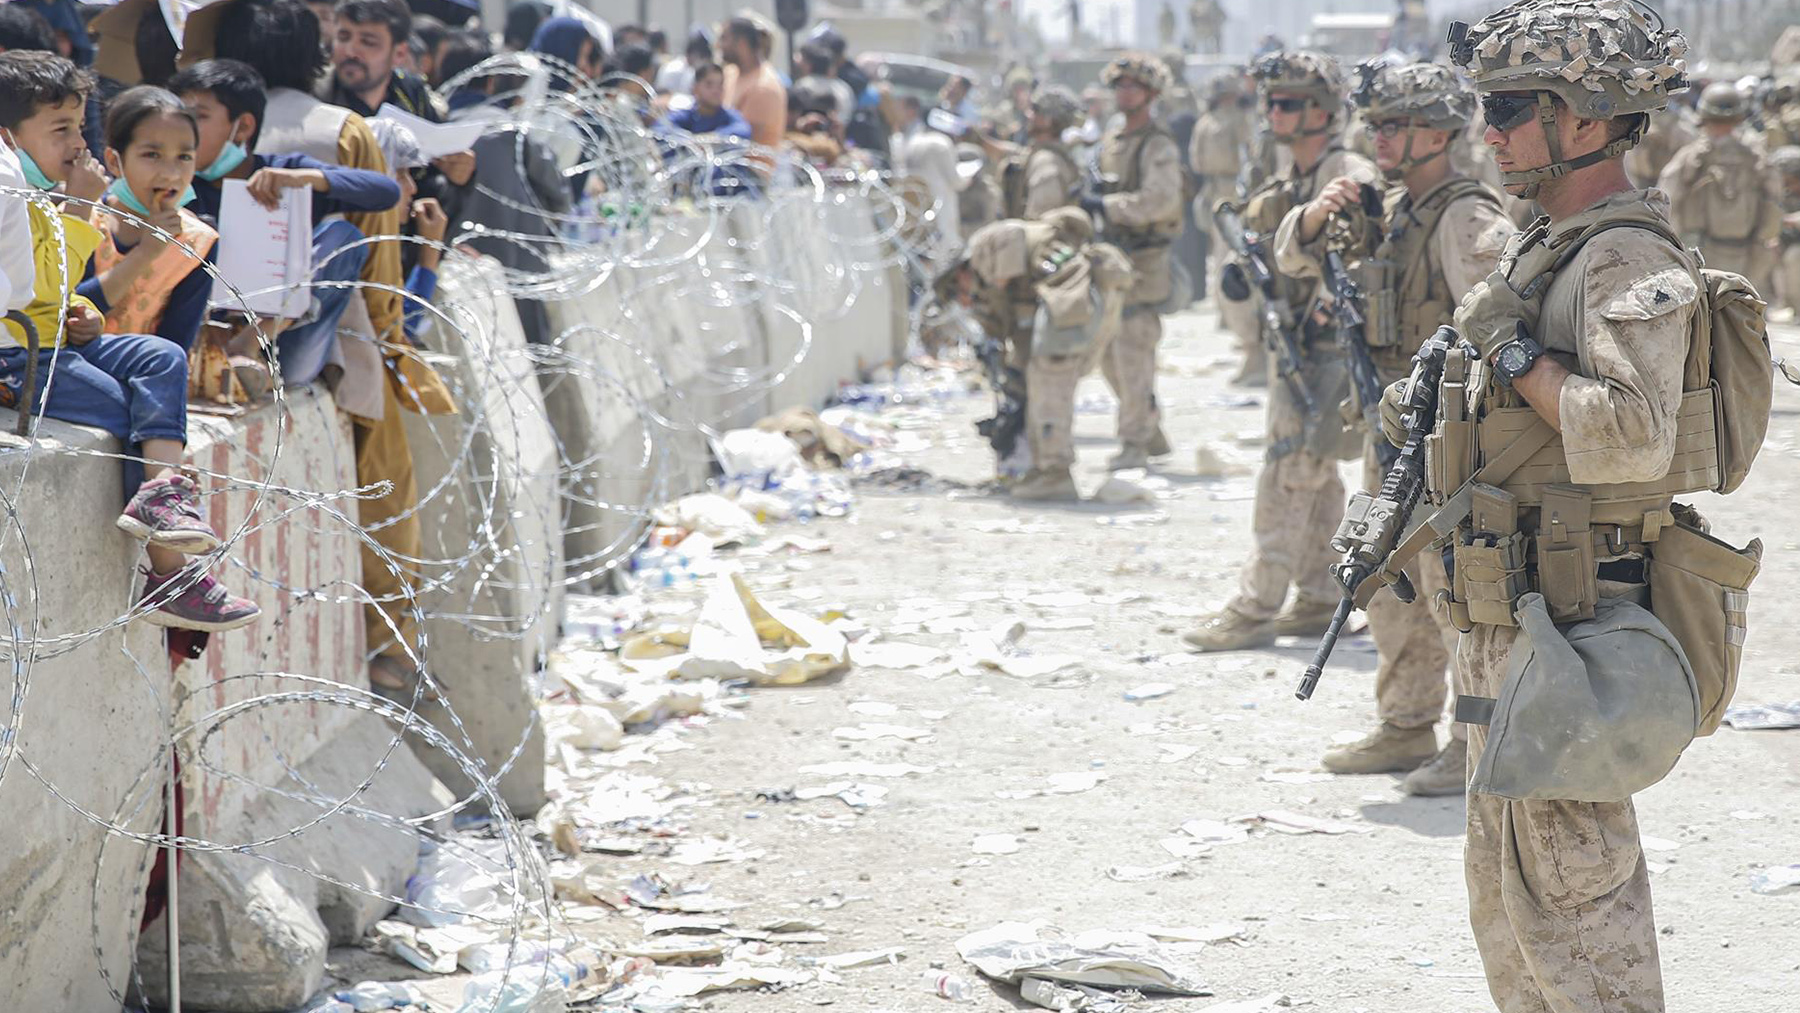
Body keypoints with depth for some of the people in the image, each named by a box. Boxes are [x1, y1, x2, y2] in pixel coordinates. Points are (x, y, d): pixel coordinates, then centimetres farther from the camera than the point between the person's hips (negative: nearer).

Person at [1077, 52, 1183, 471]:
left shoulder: (1157, 146, -11)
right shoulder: (1110, 140, 15)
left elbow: (1161, 199, -24)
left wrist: (1105, 205, -20)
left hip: (1144, 259, -9)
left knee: (1133, 351, -9)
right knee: (1109, 352, 12)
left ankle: (1135, 444, -3)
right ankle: (1152, 432, 23)